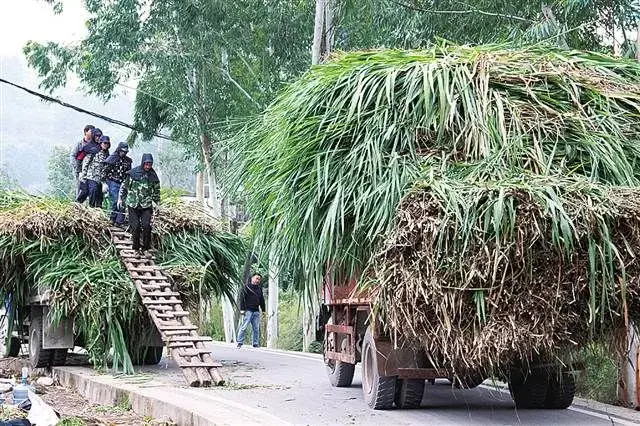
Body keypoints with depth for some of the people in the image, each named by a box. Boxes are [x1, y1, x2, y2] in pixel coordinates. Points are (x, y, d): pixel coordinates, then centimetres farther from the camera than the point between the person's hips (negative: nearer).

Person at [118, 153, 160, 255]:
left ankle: (145, 248, 2)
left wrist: (156, 203, 15)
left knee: (146, 226, -11)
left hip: (147, 206, 1)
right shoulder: (133, 173, -4)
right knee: (135, 227, -1)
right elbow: (124, 186, 8)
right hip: (133, 205, -1)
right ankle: (136, 249, 12)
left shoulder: (153, 176, 2)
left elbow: (156, 191, 15)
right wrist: (120, 198, 10)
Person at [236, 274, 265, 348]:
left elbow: (262, 300, 25)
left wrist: (263, 310, 19)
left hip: (256, 311, 6)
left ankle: (256, 344, 10)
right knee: (244, 327, -9)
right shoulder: (247, 287, 0)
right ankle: (240, 342, -6)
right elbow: (242, 298, -5)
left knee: (256, 328, 6)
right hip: (248, 310, -6)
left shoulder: (259, 289, 19)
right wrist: (242, 309, -12)